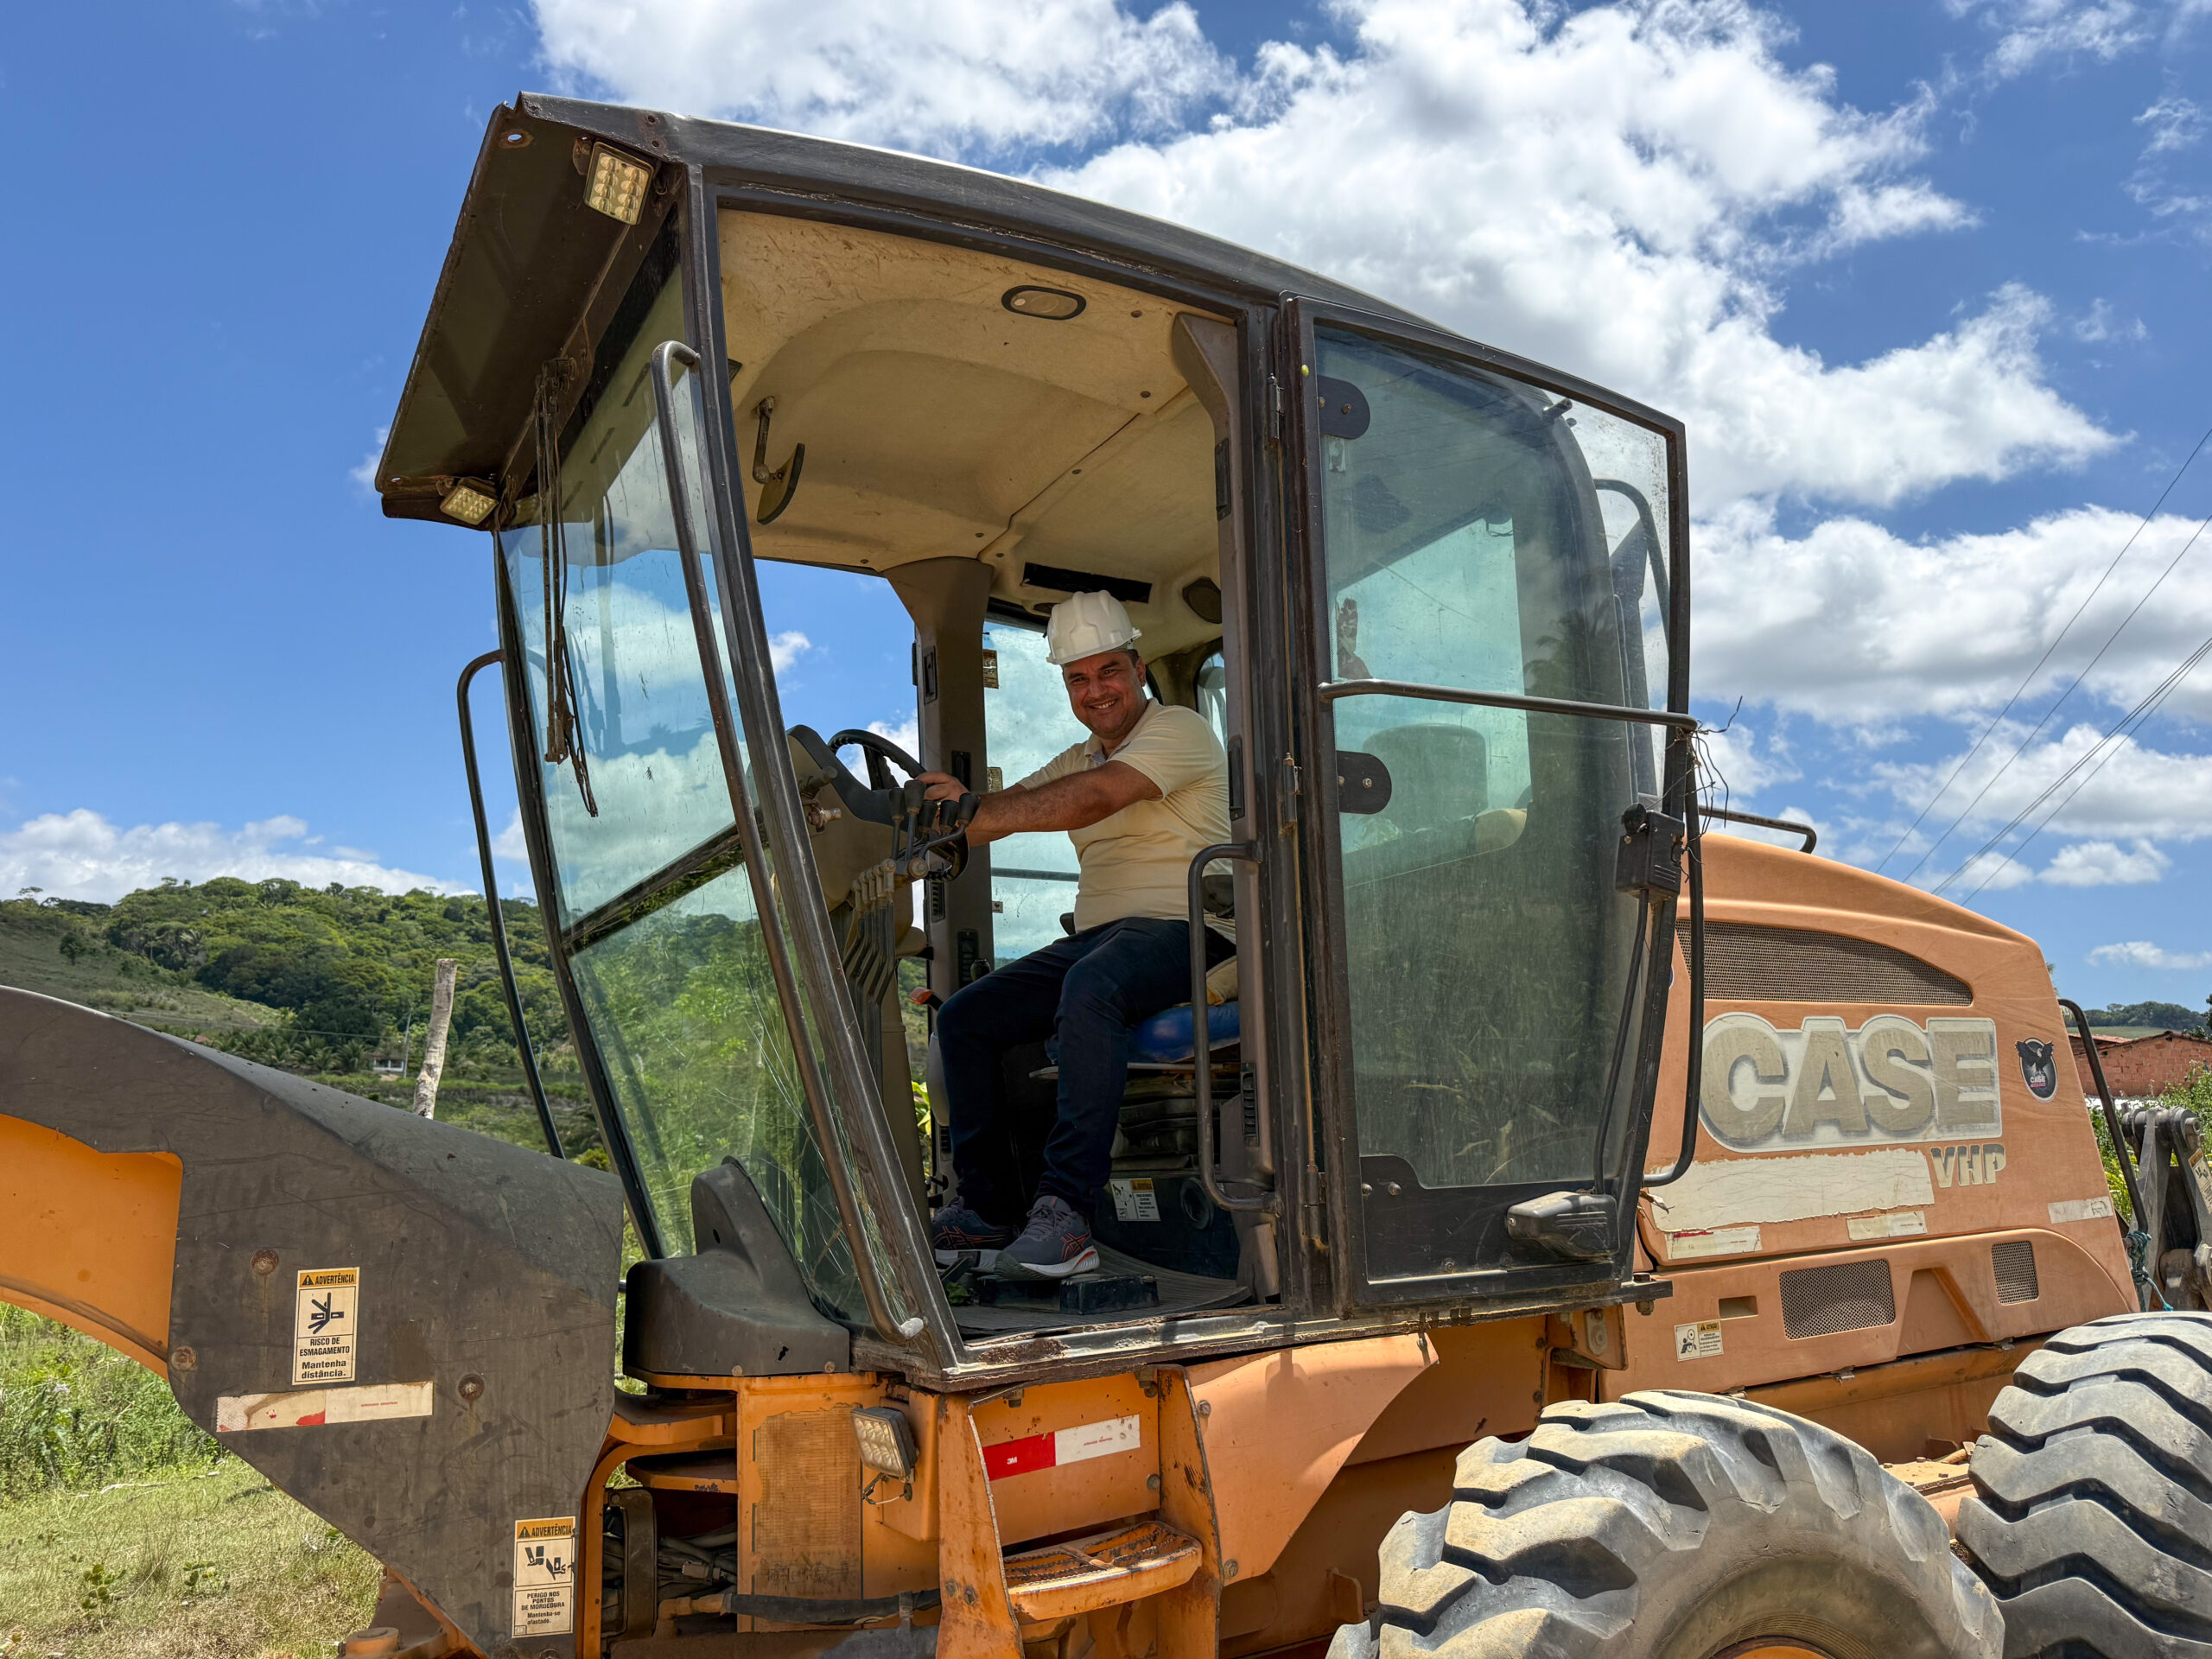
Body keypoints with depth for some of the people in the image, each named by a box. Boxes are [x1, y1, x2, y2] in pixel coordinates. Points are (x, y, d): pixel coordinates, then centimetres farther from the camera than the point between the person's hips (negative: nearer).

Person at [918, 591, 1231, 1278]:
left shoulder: (1180, 730, -2)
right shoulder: (1076, 760, 24)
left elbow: (1096, 798, -19)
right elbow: (1010, 805, 13)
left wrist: (974, 811, -23)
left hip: (1182, 929, -8)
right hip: (1096, 937, 8)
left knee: (1090, 990, -38)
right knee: (963, 1017, -6)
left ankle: (1066, 1213, -39)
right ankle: (987, 1207, 0)